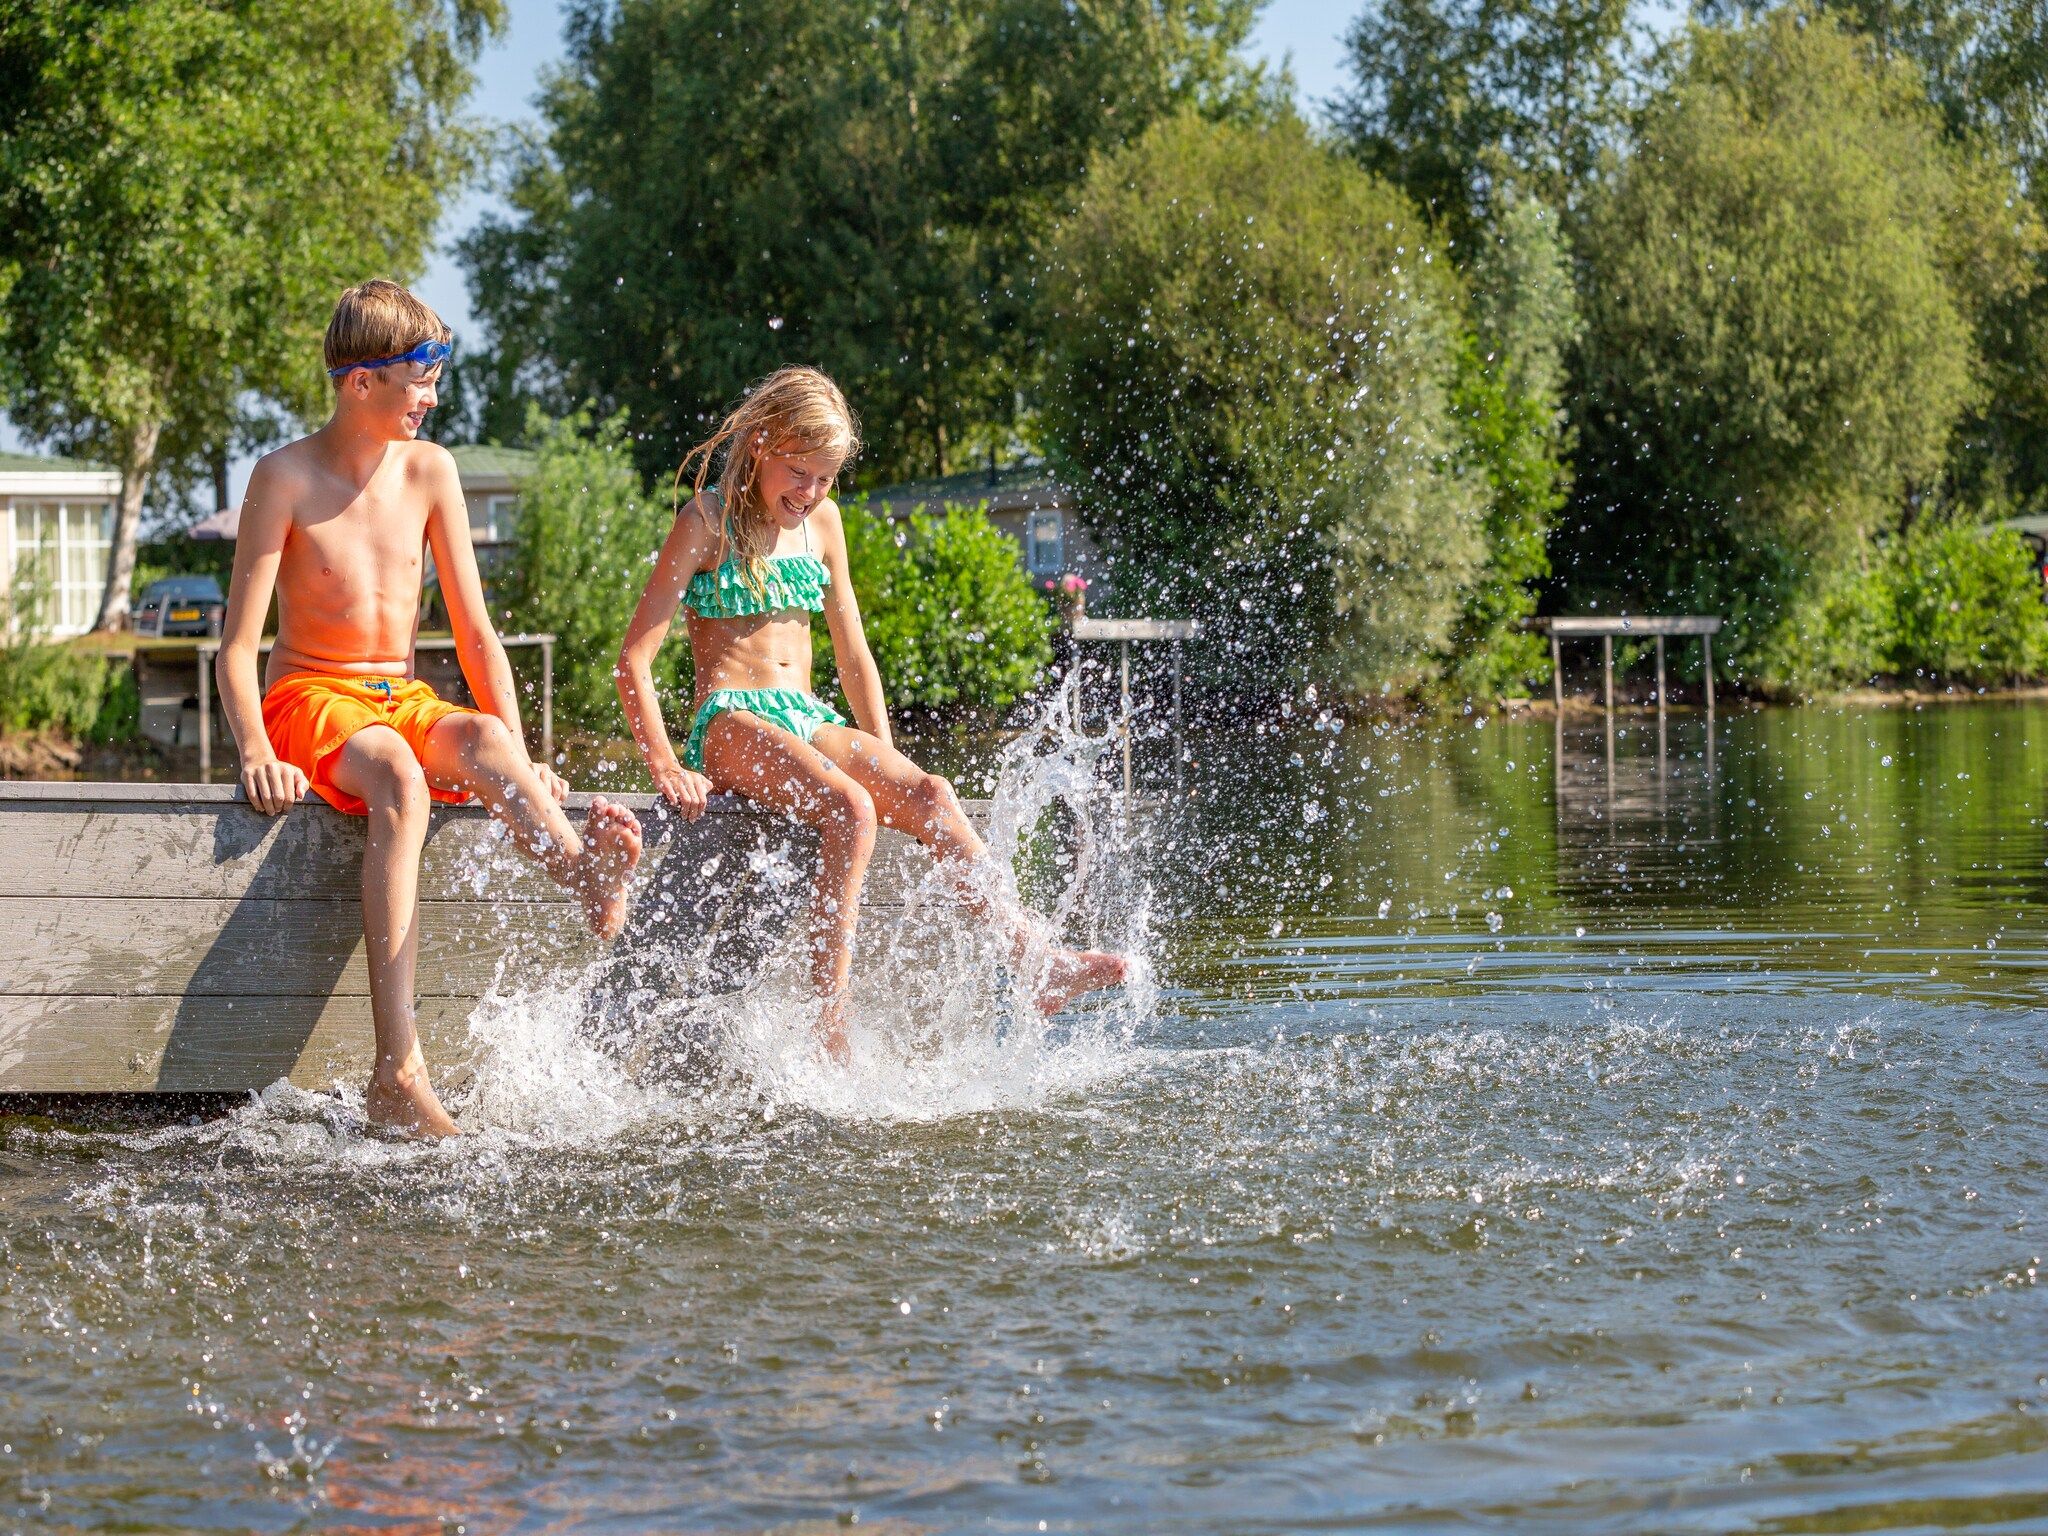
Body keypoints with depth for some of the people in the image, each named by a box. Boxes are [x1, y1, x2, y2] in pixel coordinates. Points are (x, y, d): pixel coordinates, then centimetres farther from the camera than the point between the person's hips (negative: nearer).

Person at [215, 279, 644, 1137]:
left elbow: (474, 632, 6)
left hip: (405, 701, 4)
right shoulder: (286, 478, -8)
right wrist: (256, 755, -25)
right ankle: (398, 1074, -51)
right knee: (399, 781, -37)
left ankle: (589, 873, -63)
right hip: (310, 698, -4)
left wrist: (519, 759, -6)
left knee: (481, 737, -32)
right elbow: (238, 644, -8)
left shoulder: (428, 471, 4)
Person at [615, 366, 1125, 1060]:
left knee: (928, 794, -23)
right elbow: (634, 659, -6)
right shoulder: (707, 522, -3)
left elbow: (853, 654, 21)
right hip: (730, 723, -6)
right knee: (849, 811, -34)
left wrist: (884, 762, 11)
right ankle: (830, 1027, -38)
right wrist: (666, 768, -17)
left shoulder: (821, 521, 15)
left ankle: (1035, 956, -32)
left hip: (809, 721, 6)